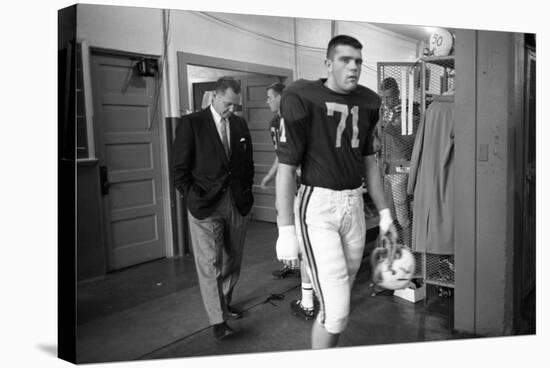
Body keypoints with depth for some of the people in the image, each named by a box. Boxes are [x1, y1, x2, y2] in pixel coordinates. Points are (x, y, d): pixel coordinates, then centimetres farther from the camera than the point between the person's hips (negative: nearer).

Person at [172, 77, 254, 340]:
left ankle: (225, 304, 31)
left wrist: (246, 191, 10)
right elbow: (180, 168, -5)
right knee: (210, 264, -3)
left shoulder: (240, 124, 10)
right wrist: (193, 197, -10)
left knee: (232, 259, 13)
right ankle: (218, 321, 4)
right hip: (205, 206, -5)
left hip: (238, 203, 5)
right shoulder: (191, 123, -4)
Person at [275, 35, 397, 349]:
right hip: (317, 206, -6)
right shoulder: (302, 98, -10)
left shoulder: (367, 102, 9)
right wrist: (286, 230, -14)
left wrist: (384, 212, 20)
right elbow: (287, 168, -11)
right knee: (336, 309, -8)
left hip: (354, 204, 6)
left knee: (342, 300, 13)